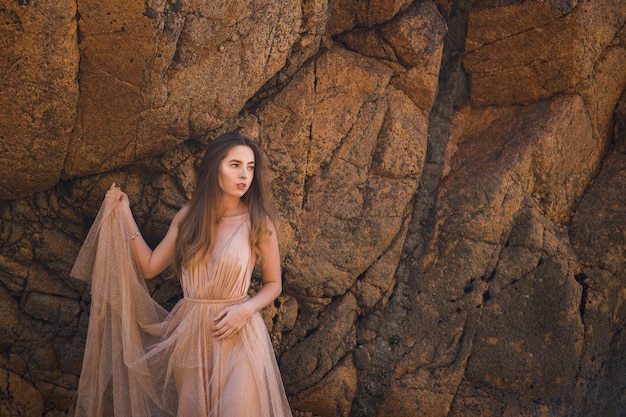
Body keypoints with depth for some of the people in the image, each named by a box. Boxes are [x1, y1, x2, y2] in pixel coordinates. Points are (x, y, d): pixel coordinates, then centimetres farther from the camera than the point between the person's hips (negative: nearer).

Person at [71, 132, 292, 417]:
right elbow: (149, 267, 6)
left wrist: (247, 309, -15)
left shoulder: (259, 222, -7)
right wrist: (124, 216, 4)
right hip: (189, 335, 3)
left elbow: (273, 283, 3)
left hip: (237, 334, -3)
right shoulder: (188, 217, 3)